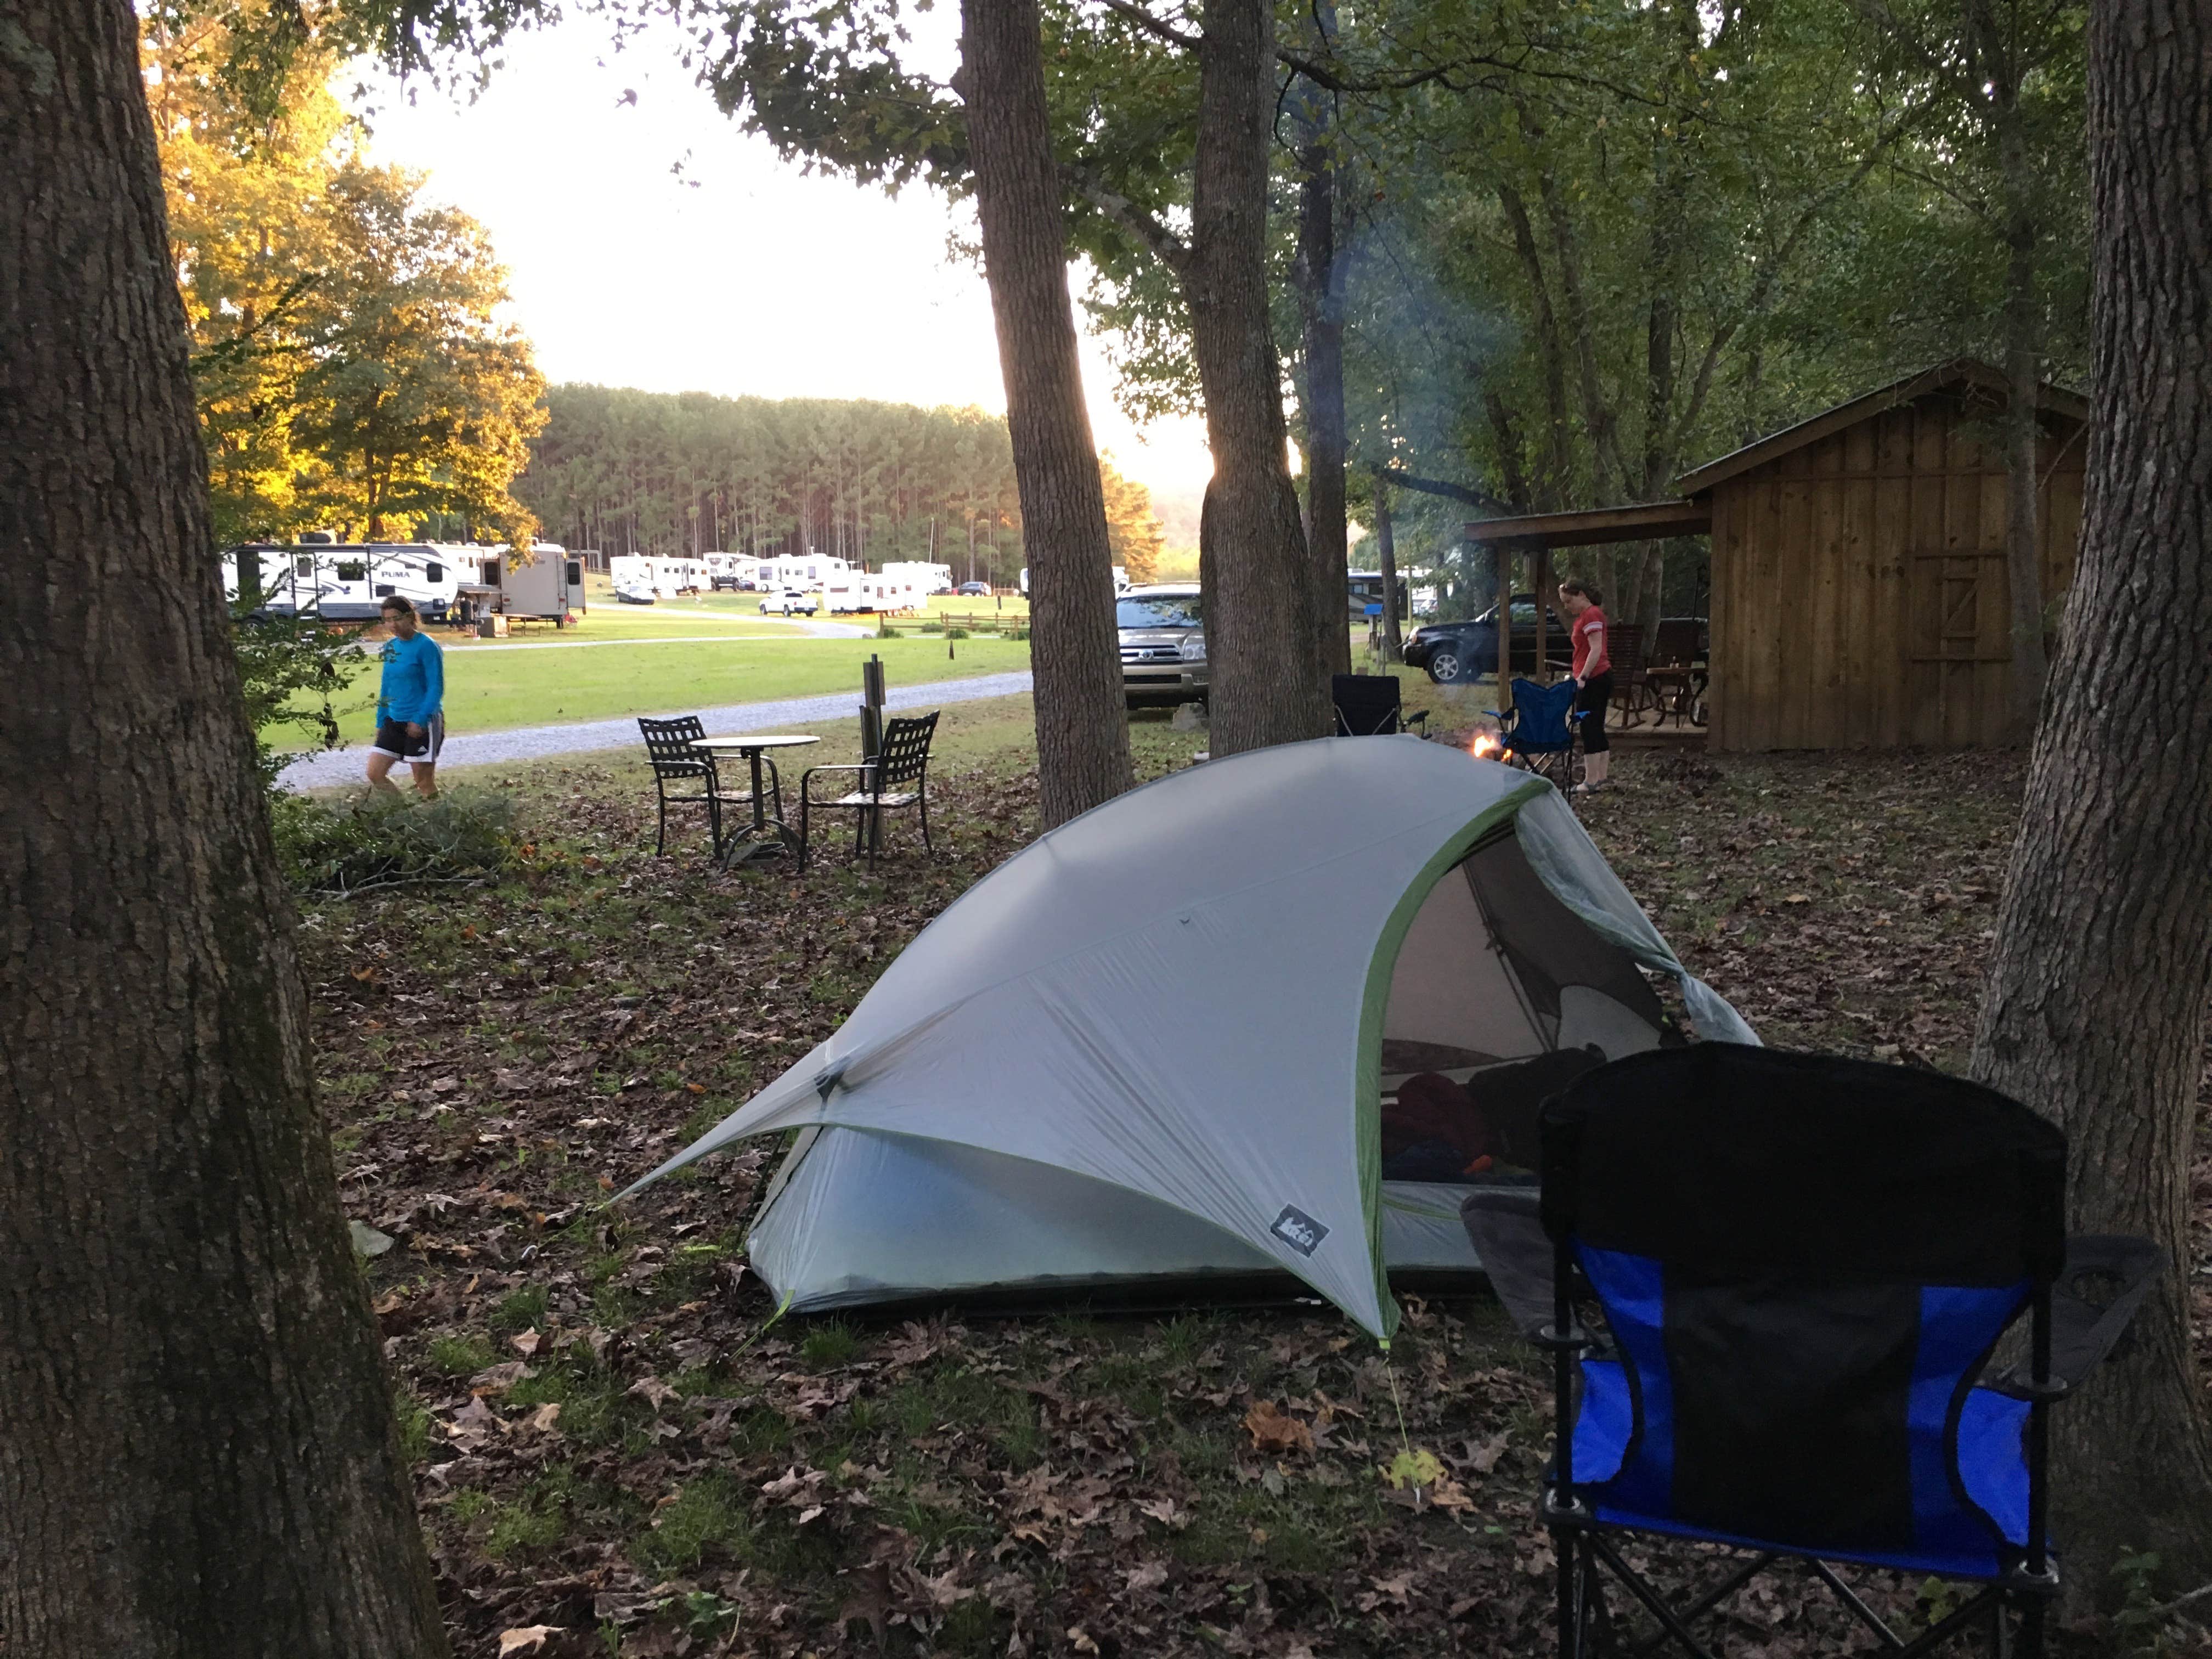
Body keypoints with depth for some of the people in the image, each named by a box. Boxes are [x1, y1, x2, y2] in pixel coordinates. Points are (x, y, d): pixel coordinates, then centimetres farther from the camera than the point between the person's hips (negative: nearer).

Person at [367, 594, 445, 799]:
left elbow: (436, 688, -15)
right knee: (375, 774, 3)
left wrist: (420, 720, -23)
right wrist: (381, 721, 16)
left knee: (425, 784, -2)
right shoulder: (390, 646, 9)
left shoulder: (426, 646, -12)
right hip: (394, 721, 7)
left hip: (422, 723, -7)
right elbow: (386, 687, 18)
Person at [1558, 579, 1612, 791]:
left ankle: (1590, 781, -7)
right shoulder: (1585, 616, 19)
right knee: (1597, 730, 12)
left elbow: (1596, 650, -21)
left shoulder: (1591, 615, -13)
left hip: (1593, 679, -11)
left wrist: (1583, 676, -22)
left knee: (1590, 729, -8)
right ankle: (1601, 779, 15)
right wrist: (1575, 673, 21)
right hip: (1601, 678, 11)